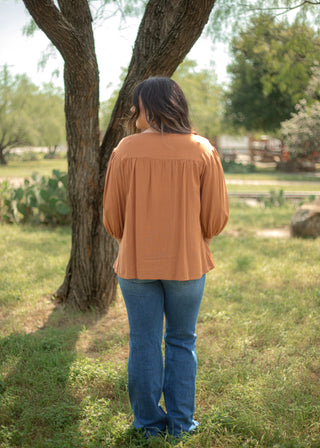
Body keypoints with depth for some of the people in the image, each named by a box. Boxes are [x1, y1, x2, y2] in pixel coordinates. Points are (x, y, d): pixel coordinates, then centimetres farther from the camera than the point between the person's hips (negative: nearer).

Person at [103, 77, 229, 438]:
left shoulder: (125, 150, -6)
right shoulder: (202, 151, -6)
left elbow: (111, 216, 0)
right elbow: (217, 217, -3)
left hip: (136, 262, 0)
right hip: (188, 262, 0)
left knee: (144, 344, 11)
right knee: (181, 343, 14)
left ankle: (149, 421, 21)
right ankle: (180, 422, 21)